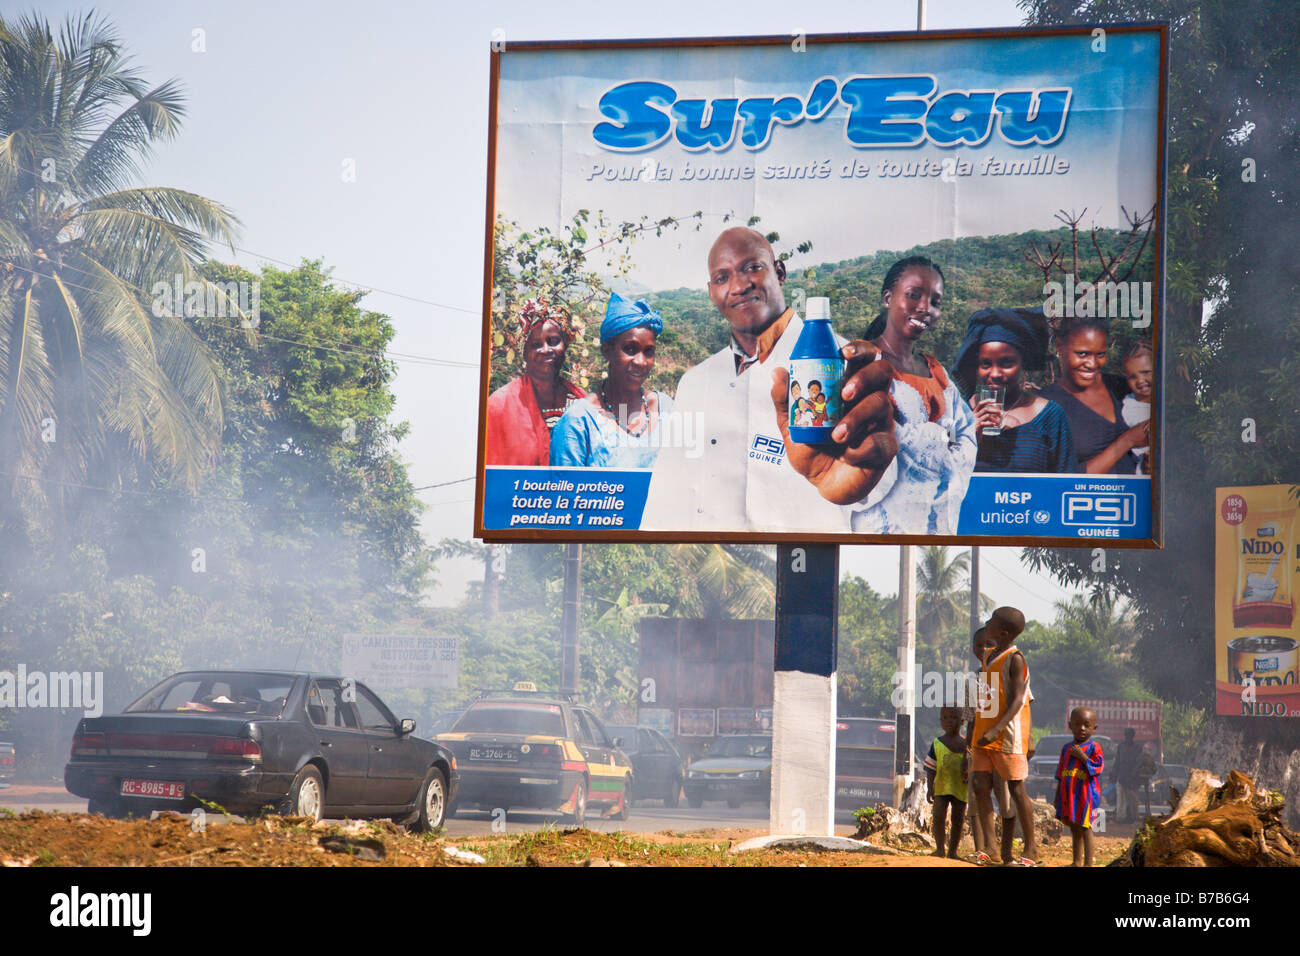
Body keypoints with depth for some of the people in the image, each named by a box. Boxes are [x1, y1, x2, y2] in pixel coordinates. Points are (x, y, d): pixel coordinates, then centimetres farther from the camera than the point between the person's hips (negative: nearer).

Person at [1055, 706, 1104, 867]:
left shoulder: (1094, 748, -2)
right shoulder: (1066, 749, 14)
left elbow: (1097, 768, -13)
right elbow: (1060, 775, 17)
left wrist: (1082, 756, -17)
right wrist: (1057, 797, 16)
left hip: (1085, 794, -6)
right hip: (1068, 795, 6)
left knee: (1085, 828, -6)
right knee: (1074, 829, 12)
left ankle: (1088, 863, -3)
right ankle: (1077, 861, 19)